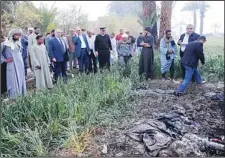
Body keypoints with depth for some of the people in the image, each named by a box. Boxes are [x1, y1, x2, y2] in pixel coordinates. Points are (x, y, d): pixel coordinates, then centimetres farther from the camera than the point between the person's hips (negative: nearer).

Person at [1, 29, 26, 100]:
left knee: (21, 81, 10)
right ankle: (13, 99, 4)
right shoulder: (6, 44, -9)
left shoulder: (18, 43, 10)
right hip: (11, 66, -6)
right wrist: (4, 60, -7)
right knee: (13, 83, -4)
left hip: (20, 65, 6)